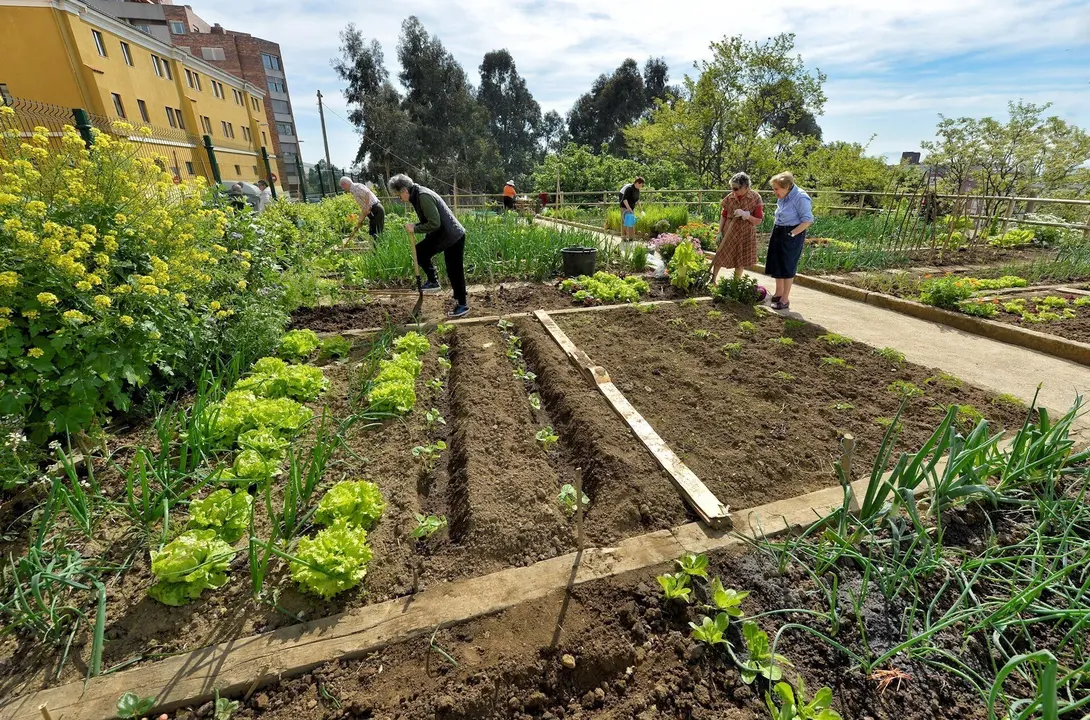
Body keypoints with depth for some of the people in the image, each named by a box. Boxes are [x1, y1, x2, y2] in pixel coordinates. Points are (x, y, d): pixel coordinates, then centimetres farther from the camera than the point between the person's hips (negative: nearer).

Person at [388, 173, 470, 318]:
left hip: (453, 236, -10)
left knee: (455, 271, -2)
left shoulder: (424, 196, -22)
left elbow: (434, 224, -27)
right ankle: (433, 281, 20)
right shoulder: (418, 195, 9)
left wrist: (415, 229, -17)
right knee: (420, 251, 12)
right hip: (443, 235, 10)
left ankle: (462, 305, 10)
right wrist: (414, 225, -1)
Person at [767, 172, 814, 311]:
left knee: (787, 267, -2)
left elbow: (807, 220, -18)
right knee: (776, 264, 13)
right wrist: (777, 232, 8)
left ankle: (785, 300, 8)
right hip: (778, 232, 8)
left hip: (792, 235, -8)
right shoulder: (782, 197, 5)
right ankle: (778, 294, 29)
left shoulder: (801, 198, -17)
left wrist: (791, 234, -21)